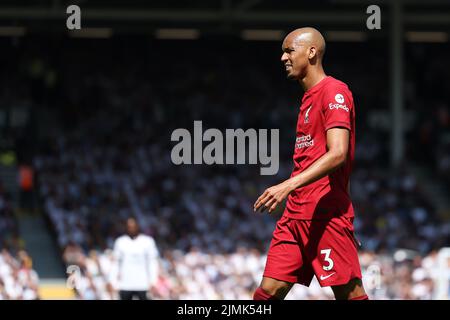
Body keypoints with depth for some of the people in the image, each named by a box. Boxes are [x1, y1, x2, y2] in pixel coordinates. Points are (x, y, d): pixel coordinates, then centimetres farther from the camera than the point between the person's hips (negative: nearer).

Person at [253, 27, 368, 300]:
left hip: (325, 215, -9)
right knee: (268, 293, 1)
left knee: (350, 293, -8)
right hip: (295, 214, 9)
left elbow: (338, 154, -20)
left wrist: (289, 185, -27)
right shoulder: (309, 96, 21)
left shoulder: (334, 91, -8)